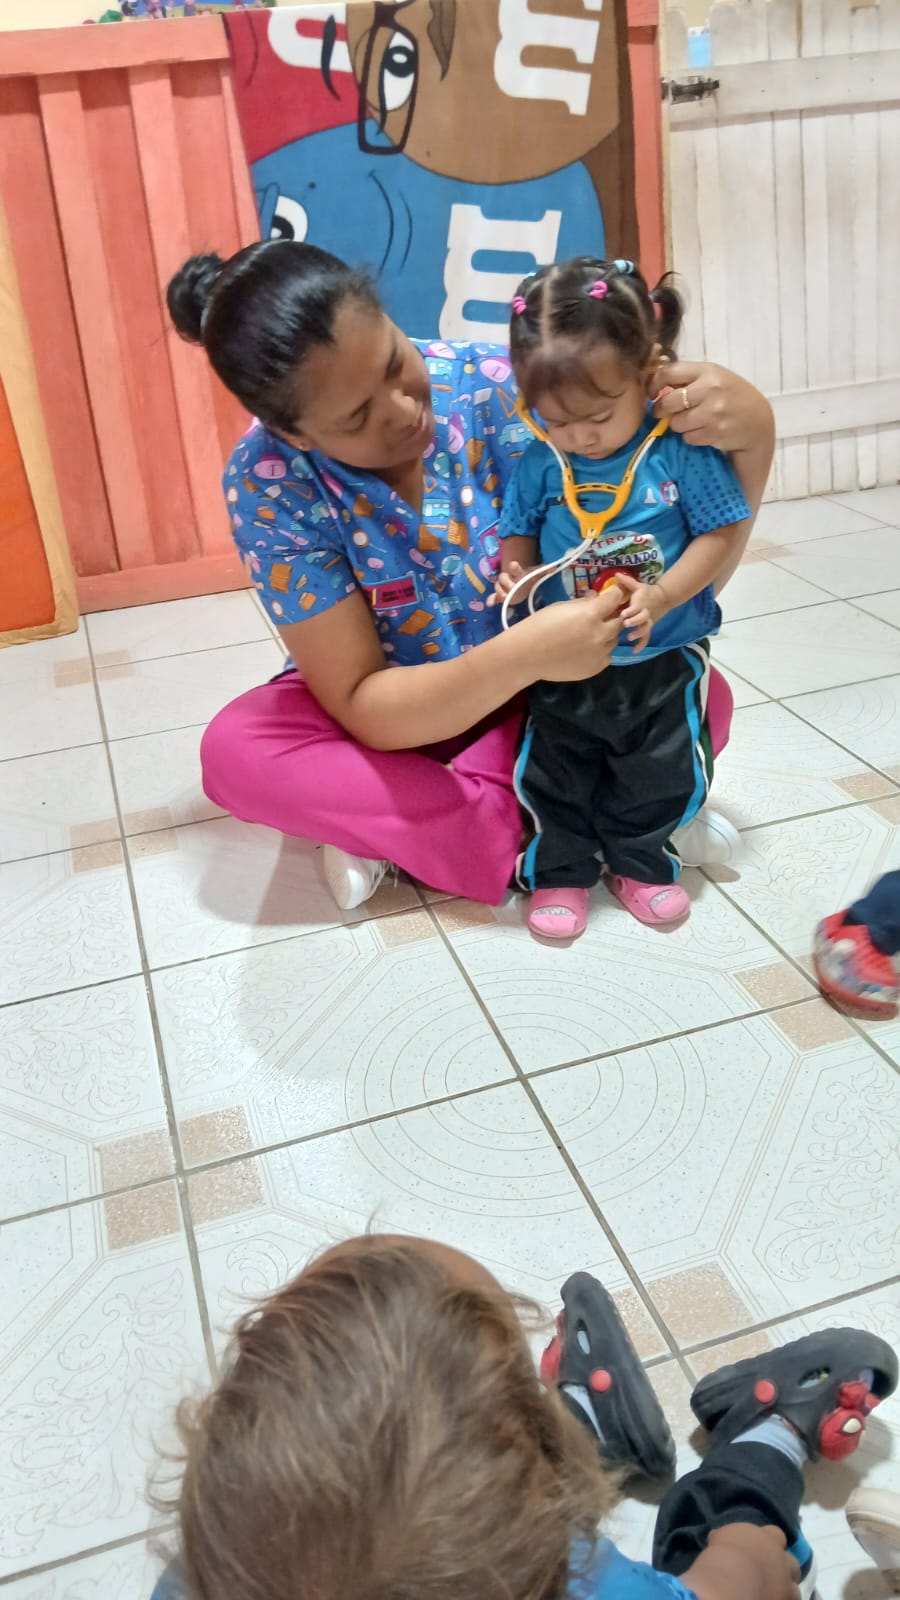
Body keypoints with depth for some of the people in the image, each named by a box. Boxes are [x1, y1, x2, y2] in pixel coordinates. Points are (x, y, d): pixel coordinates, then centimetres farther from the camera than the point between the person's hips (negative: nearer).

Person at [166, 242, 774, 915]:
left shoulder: (499, 387, -23)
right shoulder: (269, 485, -25)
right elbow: (363, 708, -27)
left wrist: (751, 427, -39)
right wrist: (522, 655, -44)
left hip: (543, 691, 2)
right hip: (395, 712, -1)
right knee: (236, 751, -29)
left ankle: (395, 832, -19)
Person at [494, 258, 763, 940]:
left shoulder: (683, 451, -17)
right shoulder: (540, 461, -11)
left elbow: (724, 532, -13)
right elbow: (519, 532, 3)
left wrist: (660, 598, -25)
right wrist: (516, 575, -19)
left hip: (663, 660, -1)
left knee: (662, 774, 14)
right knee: (554, 771, 12)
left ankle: (641, 863, 38)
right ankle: (562, 870, 33)